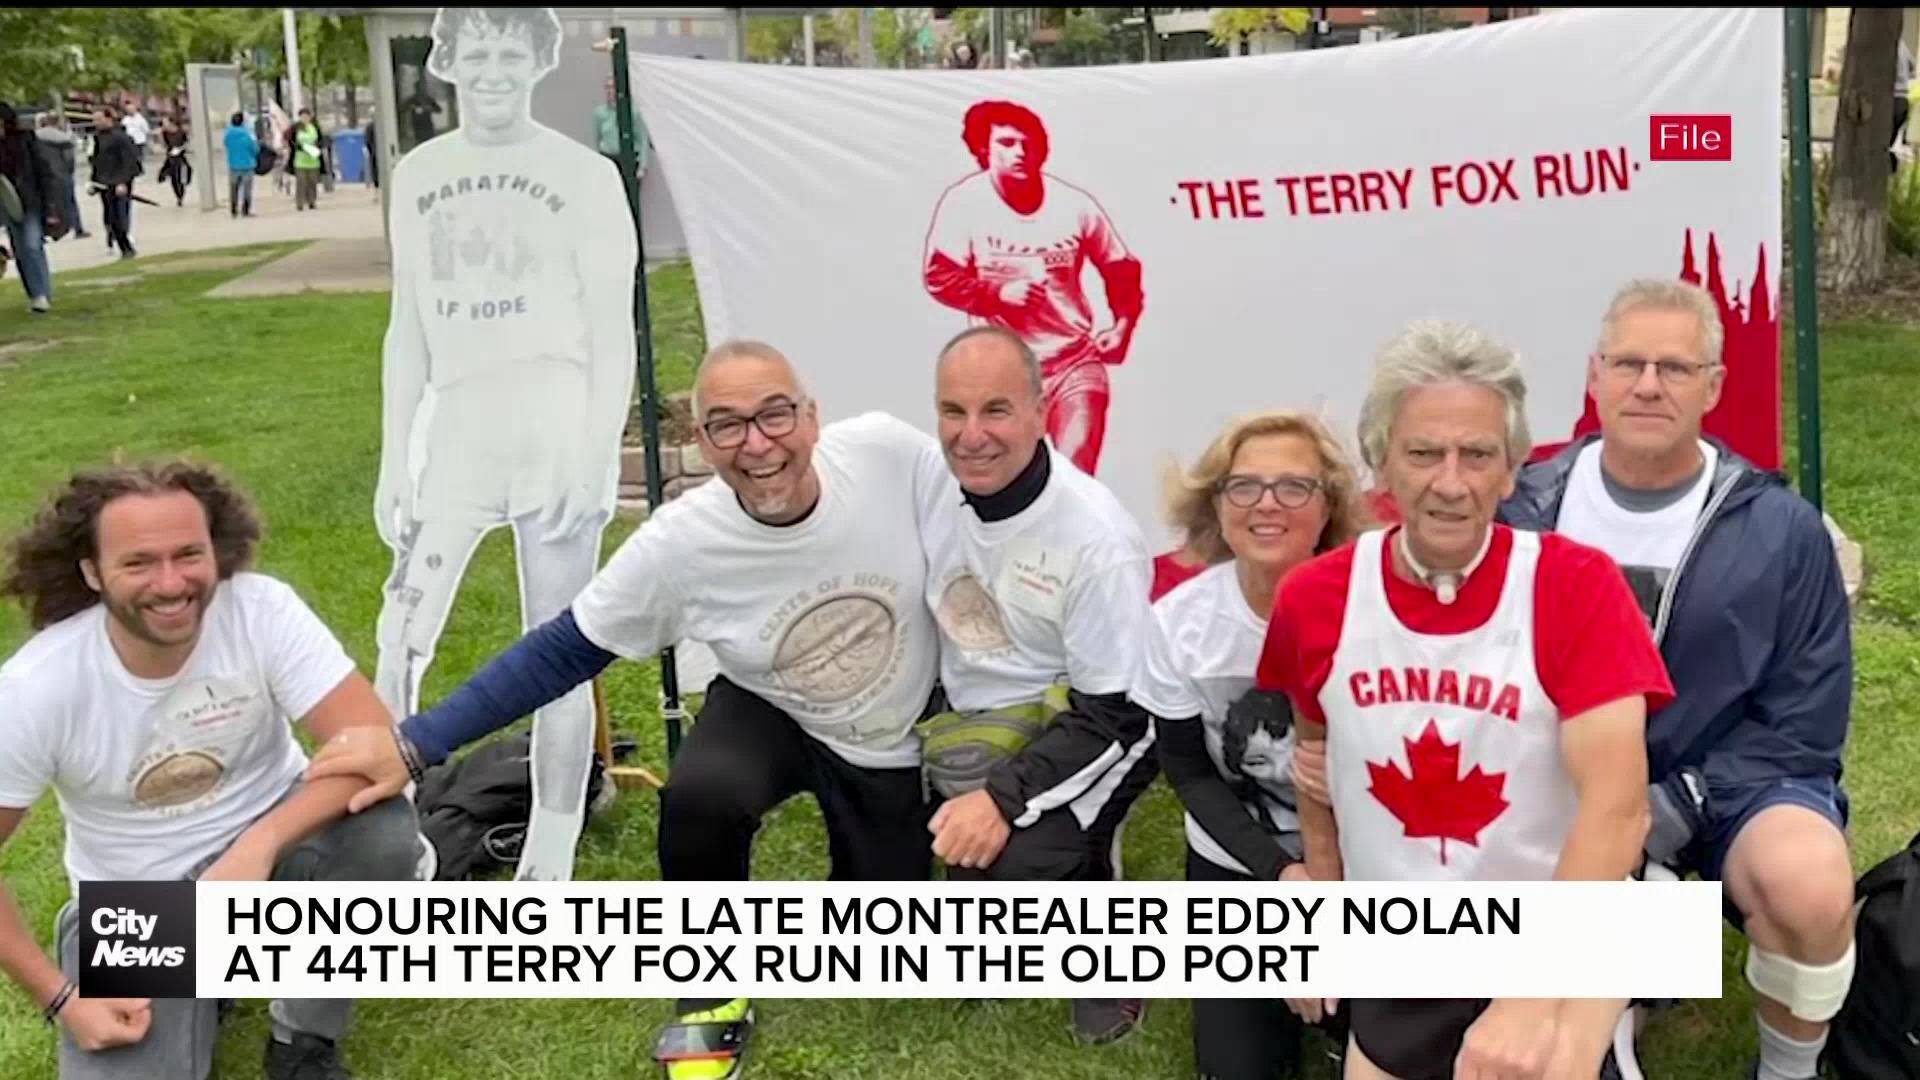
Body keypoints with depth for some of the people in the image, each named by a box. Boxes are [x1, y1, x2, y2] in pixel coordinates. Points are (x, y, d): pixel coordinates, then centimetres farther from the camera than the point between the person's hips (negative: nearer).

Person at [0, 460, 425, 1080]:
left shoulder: (261, 609, -22)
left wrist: (258, 845, -40)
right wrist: (58, 996, -16)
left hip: (268, 841, 0)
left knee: (385, 831, -31)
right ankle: (198, 996, 16)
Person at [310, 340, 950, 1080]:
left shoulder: (890, 451, -29)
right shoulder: (679, 543, -27)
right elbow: (561, 653, -19)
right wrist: (413, 745, -24)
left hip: (901, 736, 1)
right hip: (775, 715, -1)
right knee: (699, 796, -34)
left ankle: (860, 842, 38)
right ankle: (713, 990, -5)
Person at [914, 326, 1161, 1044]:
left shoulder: (1098, 539, -26)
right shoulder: (937, 488, -9)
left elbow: (1114, 715, -23)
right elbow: (911, 613, 10)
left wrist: (1005, 797, -30)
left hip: (1092, 734, -7)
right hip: (967, 722, 7)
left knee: (994, 876, -25)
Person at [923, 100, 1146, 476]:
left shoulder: (1074, 204, -2)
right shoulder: (963, 203, -6)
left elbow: (1121, 268, 9)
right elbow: (938, 276, -7)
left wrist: (1123, 324, -4)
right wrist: (998, 293, -18)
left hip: (1075, 361, 0)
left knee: (1076, 475, -8)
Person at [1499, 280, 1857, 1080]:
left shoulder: (1781, 528, -8)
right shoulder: (1524, 512, -4)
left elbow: (1803, 721, -6)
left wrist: (1675, 808, -17)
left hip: (1731, 780, -1)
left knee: (1810, 888, -33)